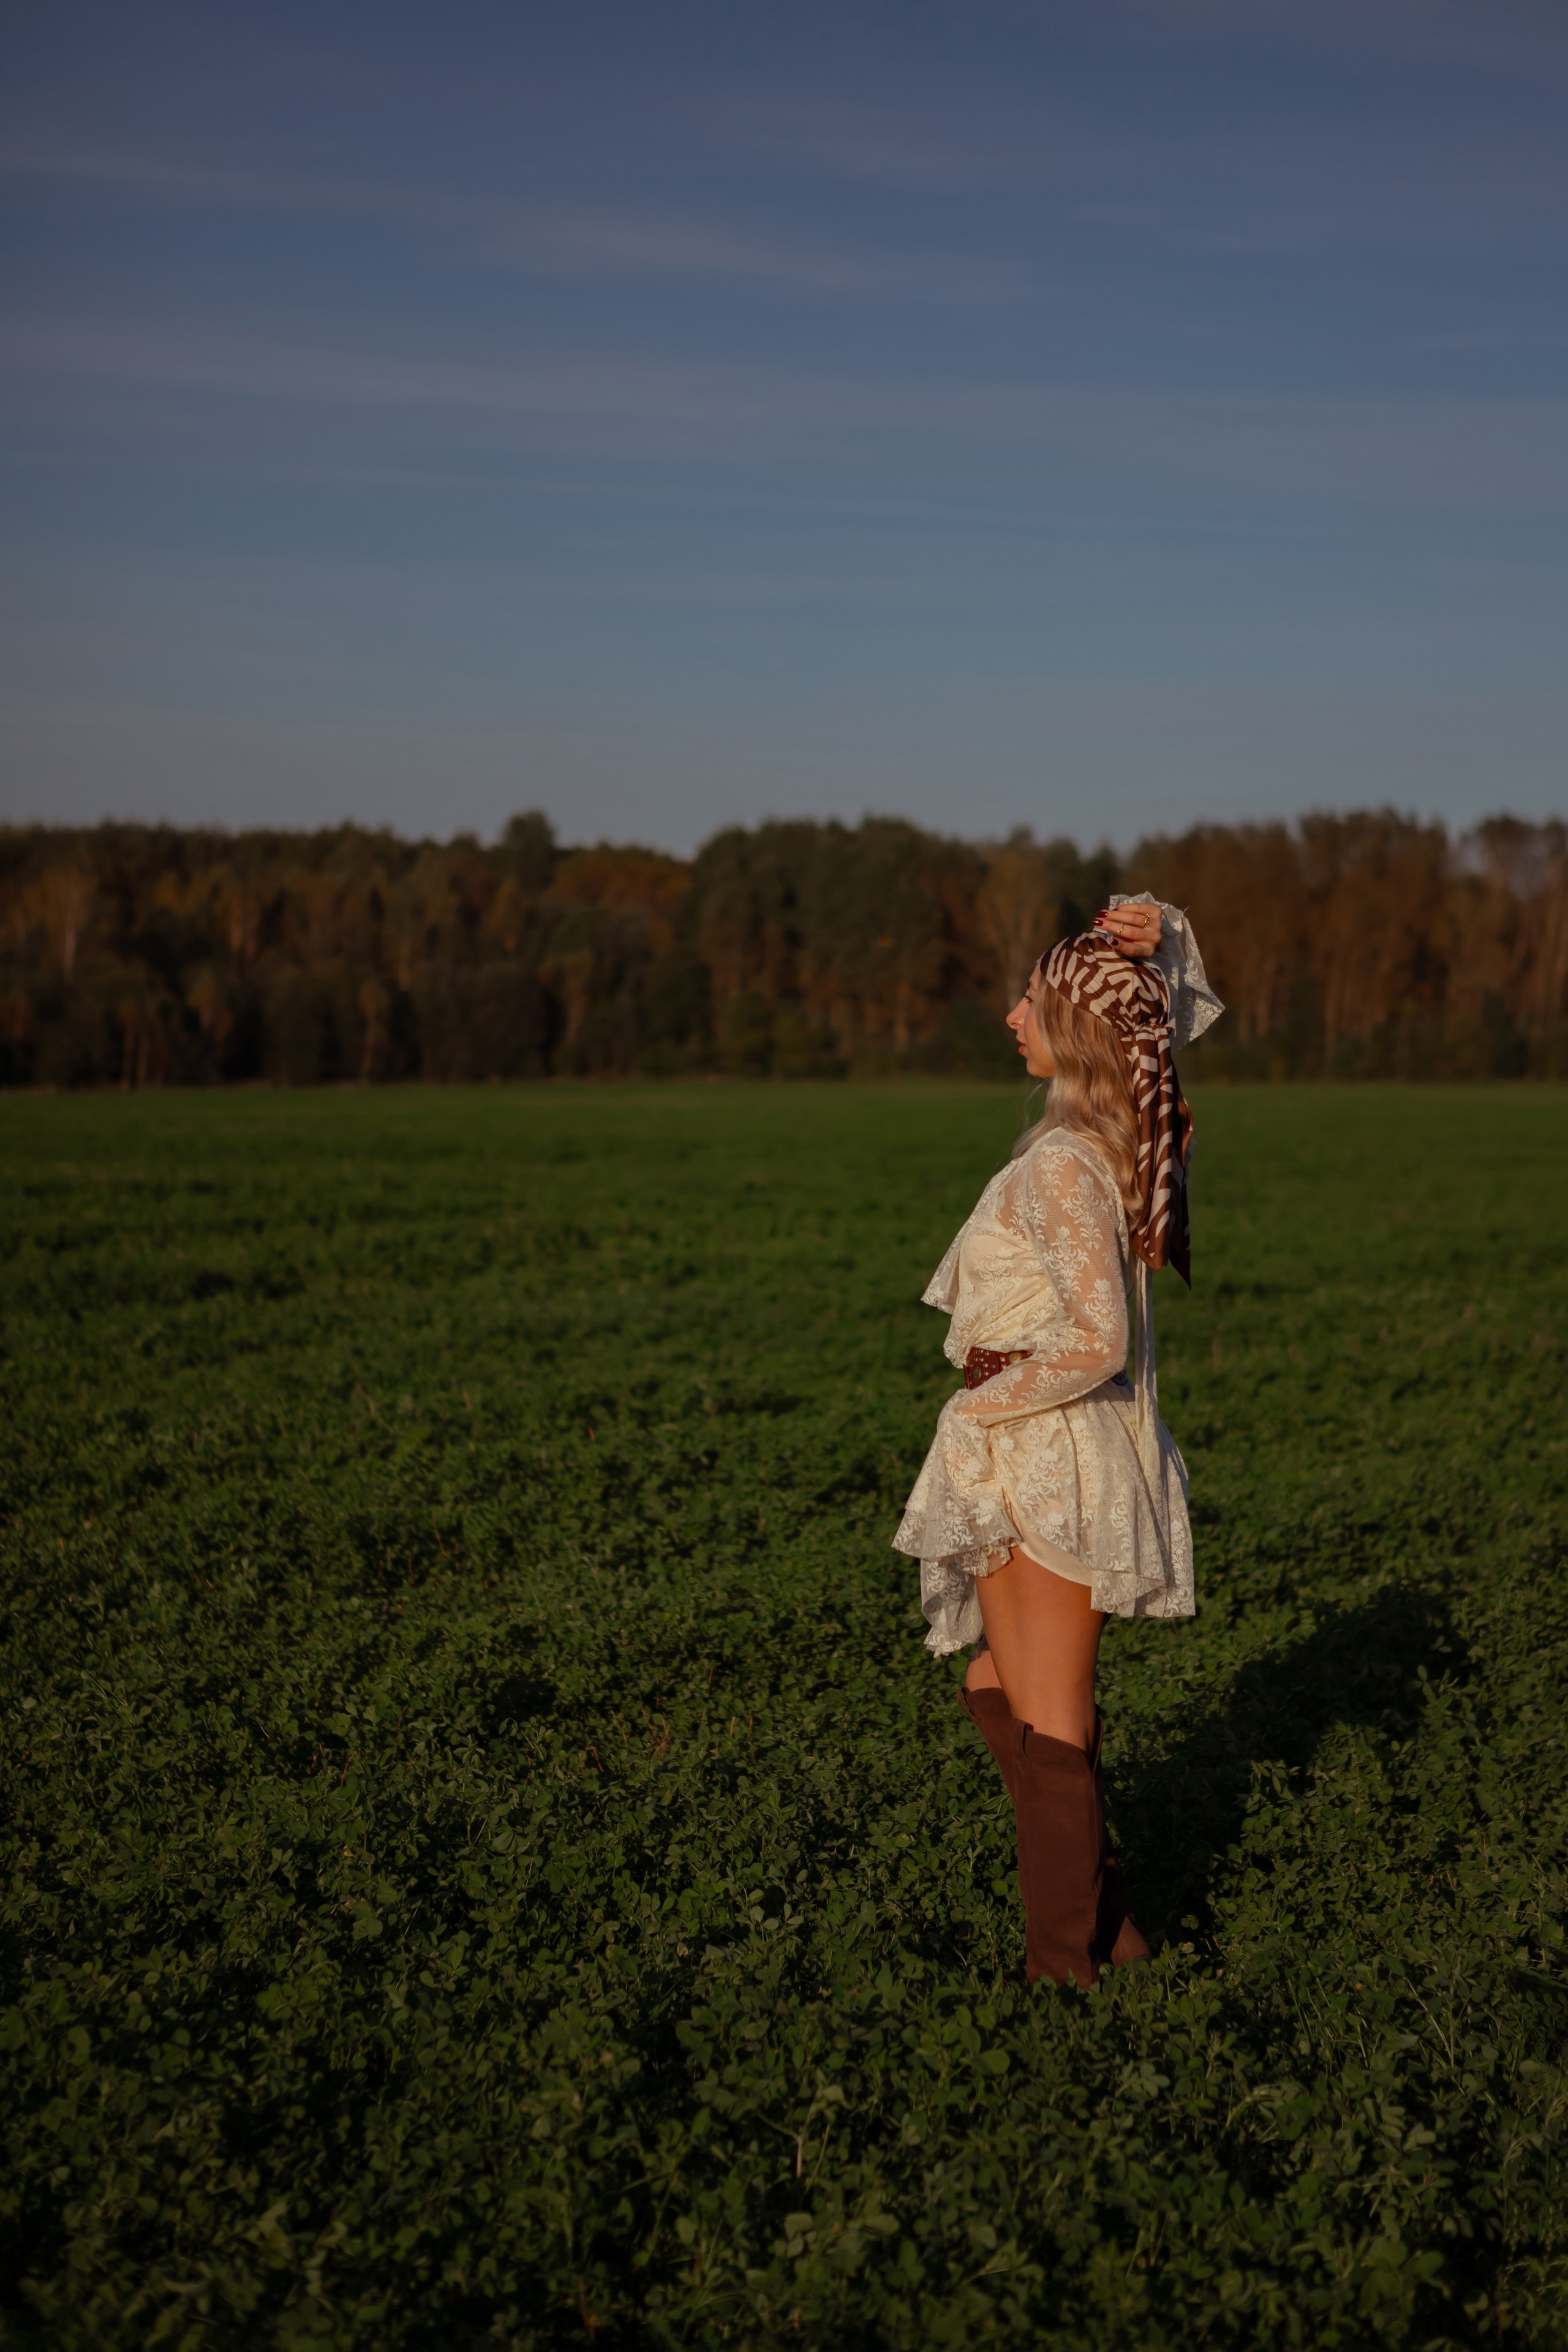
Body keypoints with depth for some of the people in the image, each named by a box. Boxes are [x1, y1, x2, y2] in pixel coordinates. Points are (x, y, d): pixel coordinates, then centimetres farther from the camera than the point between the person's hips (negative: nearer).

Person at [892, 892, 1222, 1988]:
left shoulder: (1062, 1164, -20)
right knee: (996, 1691, 20)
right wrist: (1158, 932, 1)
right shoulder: (1122, 1130, 5)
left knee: (1049, 1727, 1)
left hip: (1054, 1455, -10)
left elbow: (1092, 1343, -27)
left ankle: (1071, 1966, 11)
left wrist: (981, 1405, -13)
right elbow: (1186, 1006, 22)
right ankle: (1104, 1920, 25)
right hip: (1040, 1461, 10)